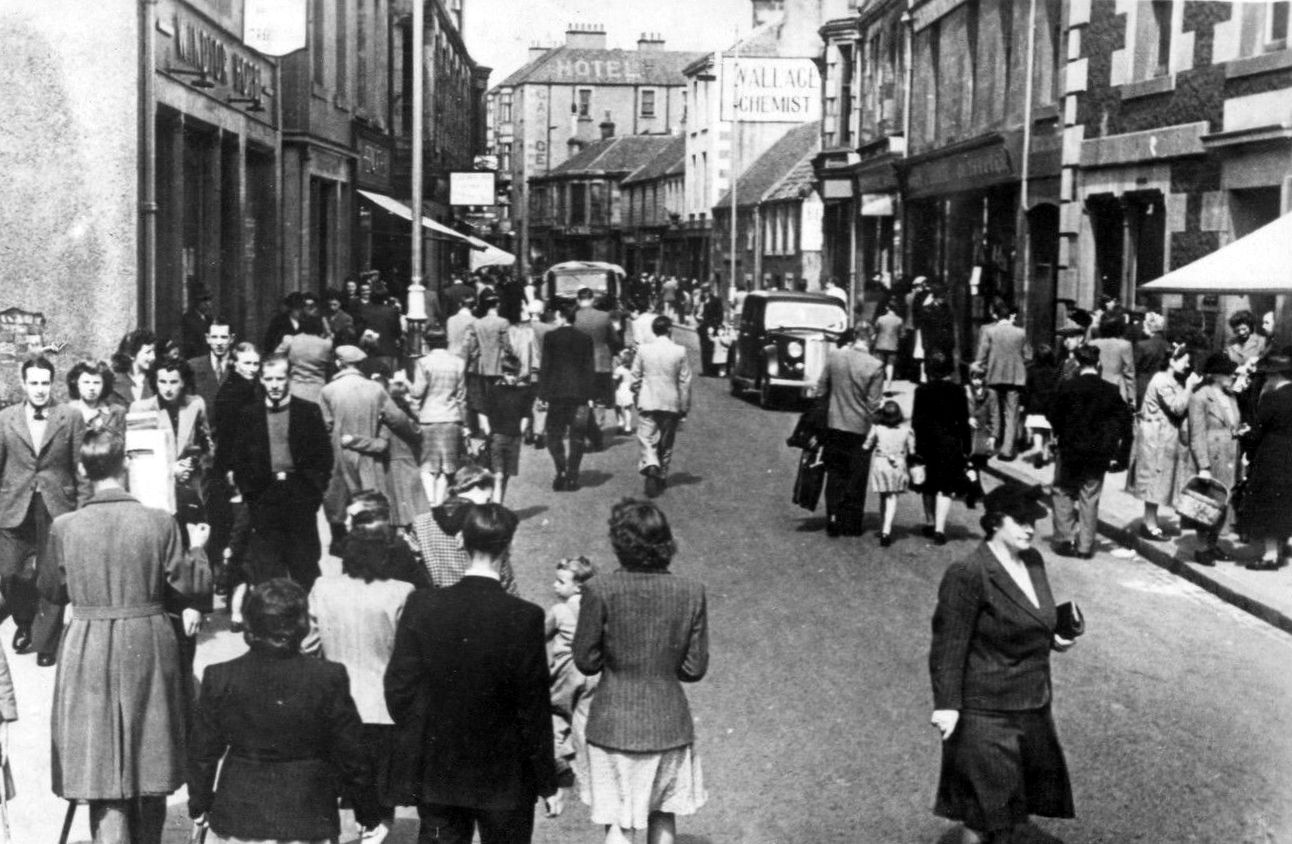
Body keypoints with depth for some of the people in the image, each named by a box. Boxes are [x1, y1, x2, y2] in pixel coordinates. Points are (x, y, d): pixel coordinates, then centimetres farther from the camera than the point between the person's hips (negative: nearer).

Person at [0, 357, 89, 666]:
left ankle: (46, 643, 15)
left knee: (53, 577, 1)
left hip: (57, 508, -1)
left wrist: (83, 509, -2)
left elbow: (81, 467, 2)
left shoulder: (71, 418, 0)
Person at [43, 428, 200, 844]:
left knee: (100, 767, 5)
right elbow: (183, 591, -5)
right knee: (150, 763, 16)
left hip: (88, 648, 0)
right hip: (149, 648, 1)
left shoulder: (64, 527, -8)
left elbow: (52, 592, 4)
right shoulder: (160, 523, -10)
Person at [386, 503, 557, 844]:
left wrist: (423, 741, 11)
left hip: (437, 774, 2)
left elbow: (398, 689, -5)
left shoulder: (422, 606, -8)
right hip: (505, 778, -2)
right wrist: (547, 781, -1)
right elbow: (533, 707, -11)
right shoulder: (524, 617, -16)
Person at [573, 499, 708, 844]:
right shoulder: (691, 592, -7)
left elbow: (585, 661, -8)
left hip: (615, 724, -2)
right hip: (669, 723, 3)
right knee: (663, 814, 19)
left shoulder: (600, 590, -15)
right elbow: (695, 668, -3)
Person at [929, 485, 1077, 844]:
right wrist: (947, 704, -24)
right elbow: (948, 645, -20)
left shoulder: (1033, 561, 5)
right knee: (987, 804, 3)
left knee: (1017, 799, 19)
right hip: (987, 710, -8)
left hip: (1032, 704, 8)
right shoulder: (968, 576, -20)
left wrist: (1051, 638, 5)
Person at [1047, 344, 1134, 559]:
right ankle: (1085, 546, 10)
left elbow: (1053, 414, -9)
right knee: (1090, 498, 9)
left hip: (1069, 451, -2)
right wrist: (1119, 456, 0)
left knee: (1063, 493, 14)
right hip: (1098, 453, 2)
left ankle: (1065, 539, 8)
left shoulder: (1066, 387, -9)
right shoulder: (1111, 391, -3)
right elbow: (1126, 422, -4)